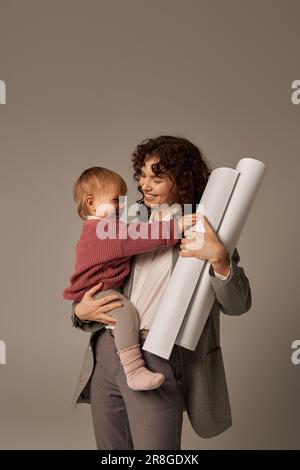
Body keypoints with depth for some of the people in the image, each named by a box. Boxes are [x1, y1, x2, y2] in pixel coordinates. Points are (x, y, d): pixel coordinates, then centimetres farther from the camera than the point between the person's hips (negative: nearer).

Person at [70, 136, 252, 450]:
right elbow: (100, 282, 19)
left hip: (158, 361, -5)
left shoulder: (203, 231, -3)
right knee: (109, 448, 17)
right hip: (106, 353, 5)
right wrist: (81, 312, -2)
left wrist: (219, 258, -26)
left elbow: (238, 305, -9)